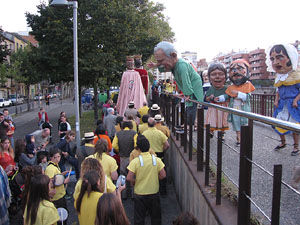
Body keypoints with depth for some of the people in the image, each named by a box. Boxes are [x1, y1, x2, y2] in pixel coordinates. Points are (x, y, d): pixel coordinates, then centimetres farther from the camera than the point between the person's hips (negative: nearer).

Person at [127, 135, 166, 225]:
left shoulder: (135, 161, -15)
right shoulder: (156, 160, -9)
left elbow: (129, 178, -18)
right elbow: (163, 175, -6)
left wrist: (134, 182, 2)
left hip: (140, 194, -2)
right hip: (154, 193, 2)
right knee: (156, 217, 19)